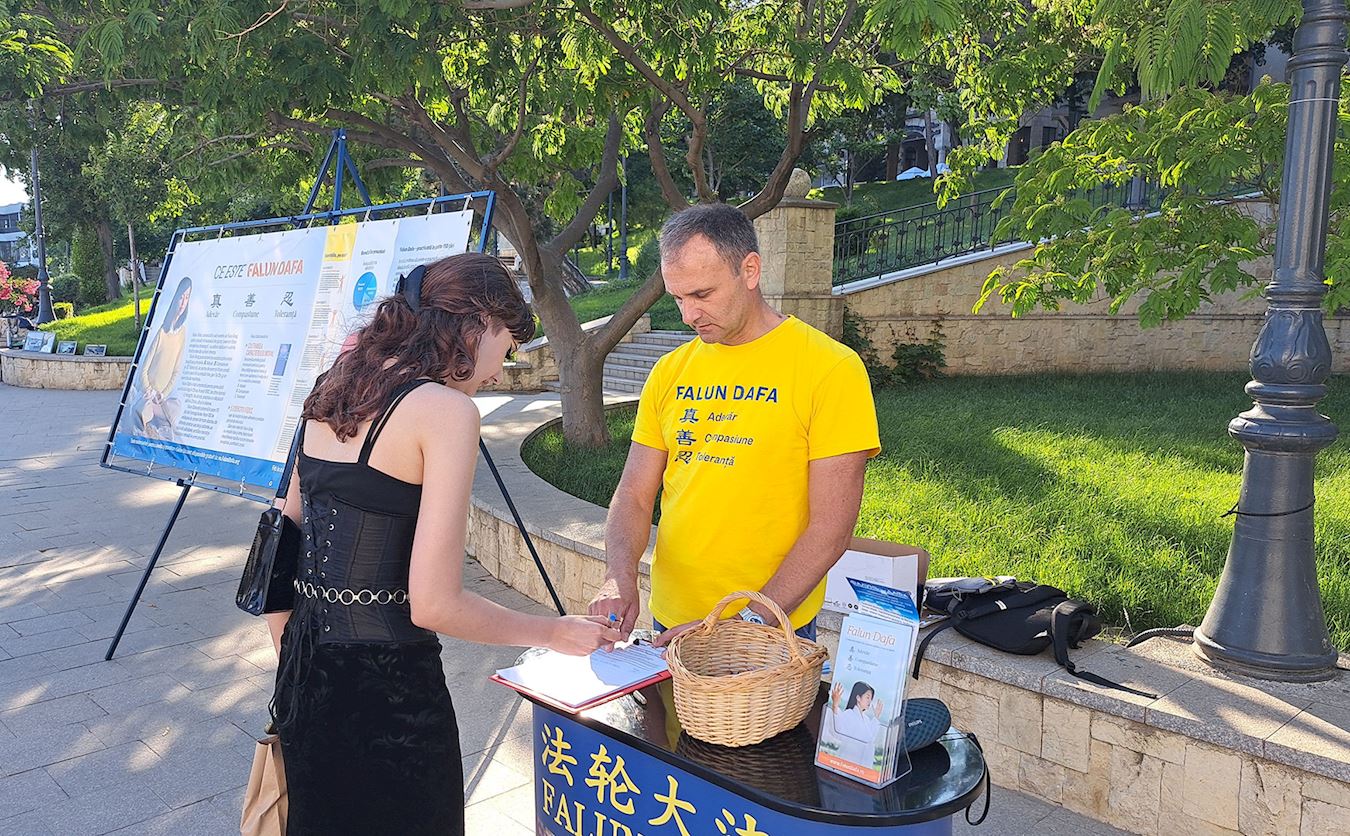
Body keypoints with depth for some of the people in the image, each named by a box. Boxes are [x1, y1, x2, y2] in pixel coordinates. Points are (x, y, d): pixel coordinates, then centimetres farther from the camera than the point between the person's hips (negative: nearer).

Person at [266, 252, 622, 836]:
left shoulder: (334, 388, 6)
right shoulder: (446, 410, -17)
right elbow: (434, 604, -20)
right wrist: (554, 634, -6)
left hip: (304, 675, 8)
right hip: (387, 690, -7)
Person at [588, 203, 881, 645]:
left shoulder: (831, 369, -11)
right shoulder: (670, 371, 4)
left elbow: (832, 526, -14)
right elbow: (634, 495, 6)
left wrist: (746, 624, -20)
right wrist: (619, 576, -12)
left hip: (773, 633, -4)